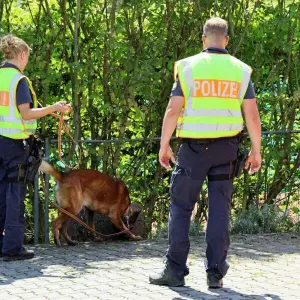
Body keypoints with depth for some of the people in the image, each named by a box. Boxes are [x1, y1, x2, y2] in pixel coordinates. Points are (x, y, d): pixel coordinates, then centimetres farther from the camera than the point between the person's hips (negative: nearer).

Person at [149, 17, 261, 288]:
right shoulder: (240, 70, 3)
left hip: (194, 147, -2)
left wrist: (164, 146, 0)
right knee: (220, 210, 6)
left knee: (181, 207, 6)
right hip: (226, 148, 2)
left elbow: (173, 111, -8)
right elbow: (252, 115, -1)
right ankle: (216, 273, 3)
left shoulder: (188, 67, -3)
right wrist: (256, 151, 8)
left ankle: (175, 270, 3)